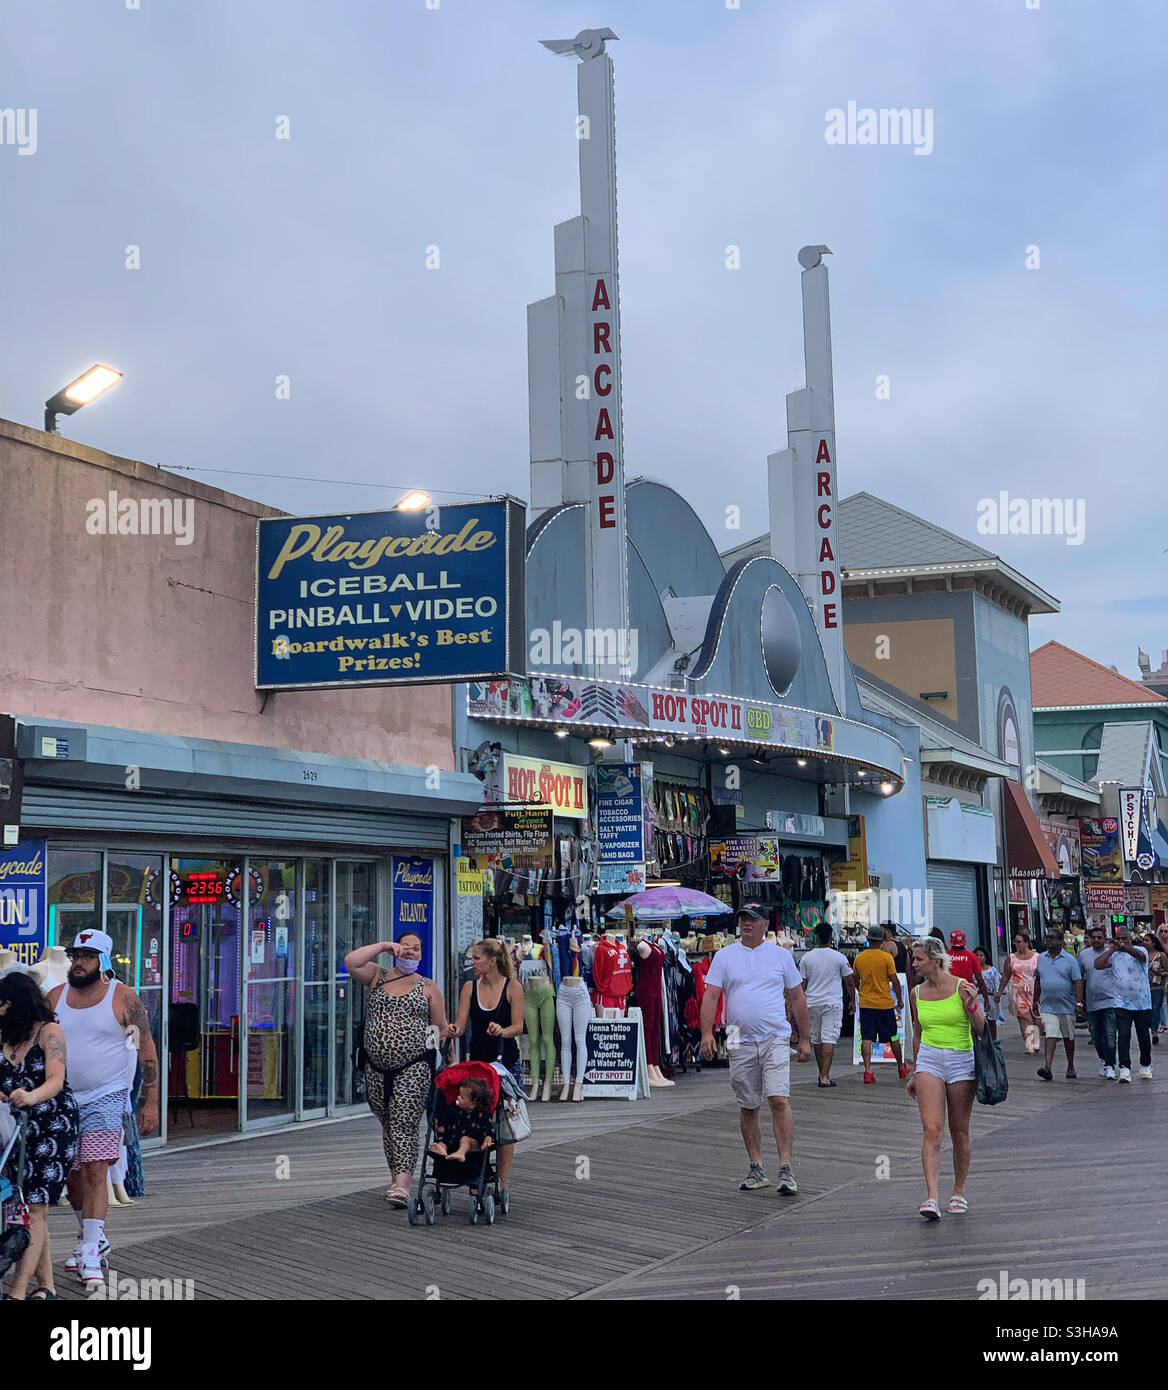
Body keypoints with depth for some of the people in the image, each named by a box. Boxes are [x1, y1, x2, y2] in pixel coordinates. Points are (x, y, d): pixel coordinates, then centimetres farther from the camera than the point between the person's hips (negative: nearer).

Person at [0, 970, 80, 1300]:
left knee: (34, 1207, -9)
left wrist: (30, 1097, -42)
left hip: (54, 1128, -6)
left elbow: (55, 1081, -21)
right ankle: (45, 1285, 14)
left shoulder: (49, 1031, -9)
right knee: (32, 1210, 6)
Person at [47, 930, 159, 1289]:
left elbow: (147, 1050, -2)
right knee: (71, 1175, 11)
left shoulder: (123, 998, -5)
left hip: (105, 1098, -4)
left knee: (95, 1172, -12)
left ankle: (90, 1255, -8)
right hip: (61, 1099, 4)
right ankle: (91, 1237, 31)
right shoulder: (55, 997, 5)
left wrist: (150, 1102, -6)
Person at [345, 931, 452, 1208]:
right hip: (377, 1068, 3)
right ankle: (396, 1175, 22)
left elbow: (441, 1027, 10)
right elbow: (351, 962, -6)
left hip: (413, 1068, -3)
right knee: (387, 1124, 10)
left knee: (404, 1124, -12)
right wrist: (383, 946, -5)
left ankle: (403, 1184, -18)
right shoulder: (377, 976, 11)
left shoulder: (428, 988, 9)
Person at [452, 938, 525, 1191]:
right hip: (476, 1060, 2)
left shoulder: (513, 987, -4)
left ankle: (501, 1183, 10)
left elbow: (518, 1027, -7)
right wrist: (453, 1031, -24)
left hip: (507, 1063, -2)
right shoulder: (469, 987, 4)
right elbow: (461, 1023, -2)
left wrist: (502, 1031, -28)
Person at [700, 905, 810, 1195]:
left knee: (779, 1101, -14)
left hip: (775, 1040, -2)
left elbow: (797, 998, 11)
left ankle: (786, 1169, -10)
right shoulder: (724, 956, 6)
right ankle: (756, 1169, 19)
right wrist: (707, 1034, -11)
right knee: (748, 1108, 8)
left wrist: (804, 1039, 9)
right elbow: (710, 996, 1)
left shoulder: (781, 955, 6)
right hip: (740, 1043, 2)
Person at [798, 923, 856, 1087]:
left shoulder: (806, 958, 1)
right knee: (829, 1039, -6)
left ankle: (823, 1074, 25)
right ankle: (825, 1077, -13)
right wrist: (852, 1001, 14)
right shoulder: (839, 957, -4)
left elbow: (801, 984, 4)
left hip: (812, 1003, 3)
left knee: (816, 1039, 14)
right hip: (833, 1003, -3)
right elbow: (849, 983, 1)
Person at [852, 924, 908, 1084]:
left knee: (866, 1038, 1)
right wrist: (900, 999, 4)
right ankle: (901, 1068, 27)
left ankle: (868, 1070, -10)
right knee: (893, 1037, 13)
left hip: (865, 1003, 2)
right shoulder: (887, 957, -9)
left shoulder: (859, 958, 1)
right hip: (884, 1003, -2)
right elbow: (894, 981, -8)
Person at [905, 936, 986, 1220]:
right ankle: (932, 1198, -18)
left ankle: (959, 1192, 25)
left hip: (961, 1061, -2)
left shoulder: (962, 987, -5)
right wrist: (914, 1073, 23)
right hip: (929, 1061, 2)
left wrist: (972, 1005, -22)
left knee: (959, 1133, 7)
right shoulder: (917, 993, 7)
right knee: (931, 1131, -12)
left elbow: (982, 1029, -5)